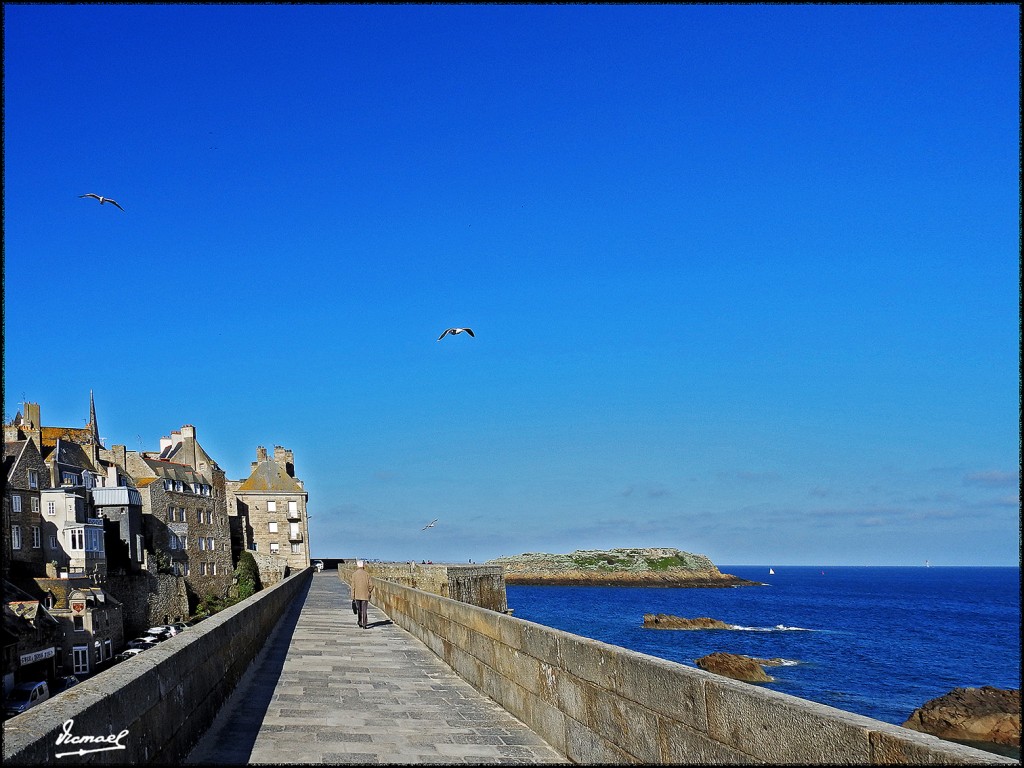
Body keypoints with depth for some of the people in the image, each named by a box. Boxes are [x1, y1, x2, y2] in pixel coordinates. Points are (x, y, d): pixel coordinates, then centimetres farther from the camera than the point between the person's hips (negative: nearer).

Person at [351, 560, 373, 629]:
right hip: (365, 595, 0)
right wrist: (370, 593, 13)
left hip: (357, 595, 0)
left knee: (359, 610, 15)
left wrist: (353, 596, 0)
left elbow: (353, 586, -5)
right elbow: (370, 585, -3)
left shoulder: (354, 574, -4)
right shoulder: (367, 574, -2)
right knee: (364, 610, 1)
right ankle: (364, 625, -6)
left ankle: (360, 624, 22)